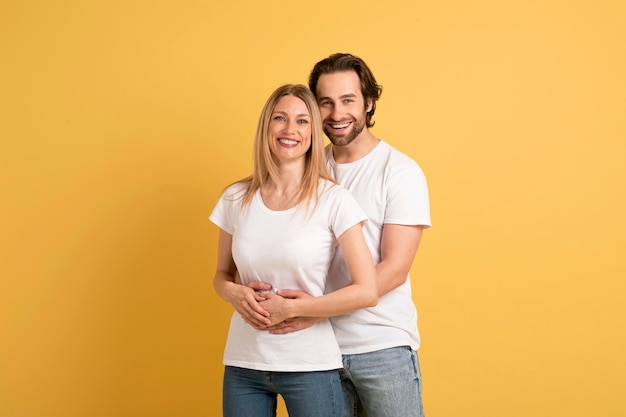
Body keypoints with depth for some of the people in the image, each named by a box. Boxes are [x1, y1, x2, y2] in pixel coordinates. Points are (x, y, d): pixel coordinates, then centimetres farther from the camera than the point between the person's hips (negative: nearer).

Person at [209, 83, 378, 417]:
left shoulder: (333, 199, -9)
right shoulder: (235, 199, 2)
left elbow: (366, 291, -11)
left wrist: (291, 308, -14)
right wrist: (233, 292, -8)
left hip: (310, 365, -3)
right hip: (242, 364, 3)